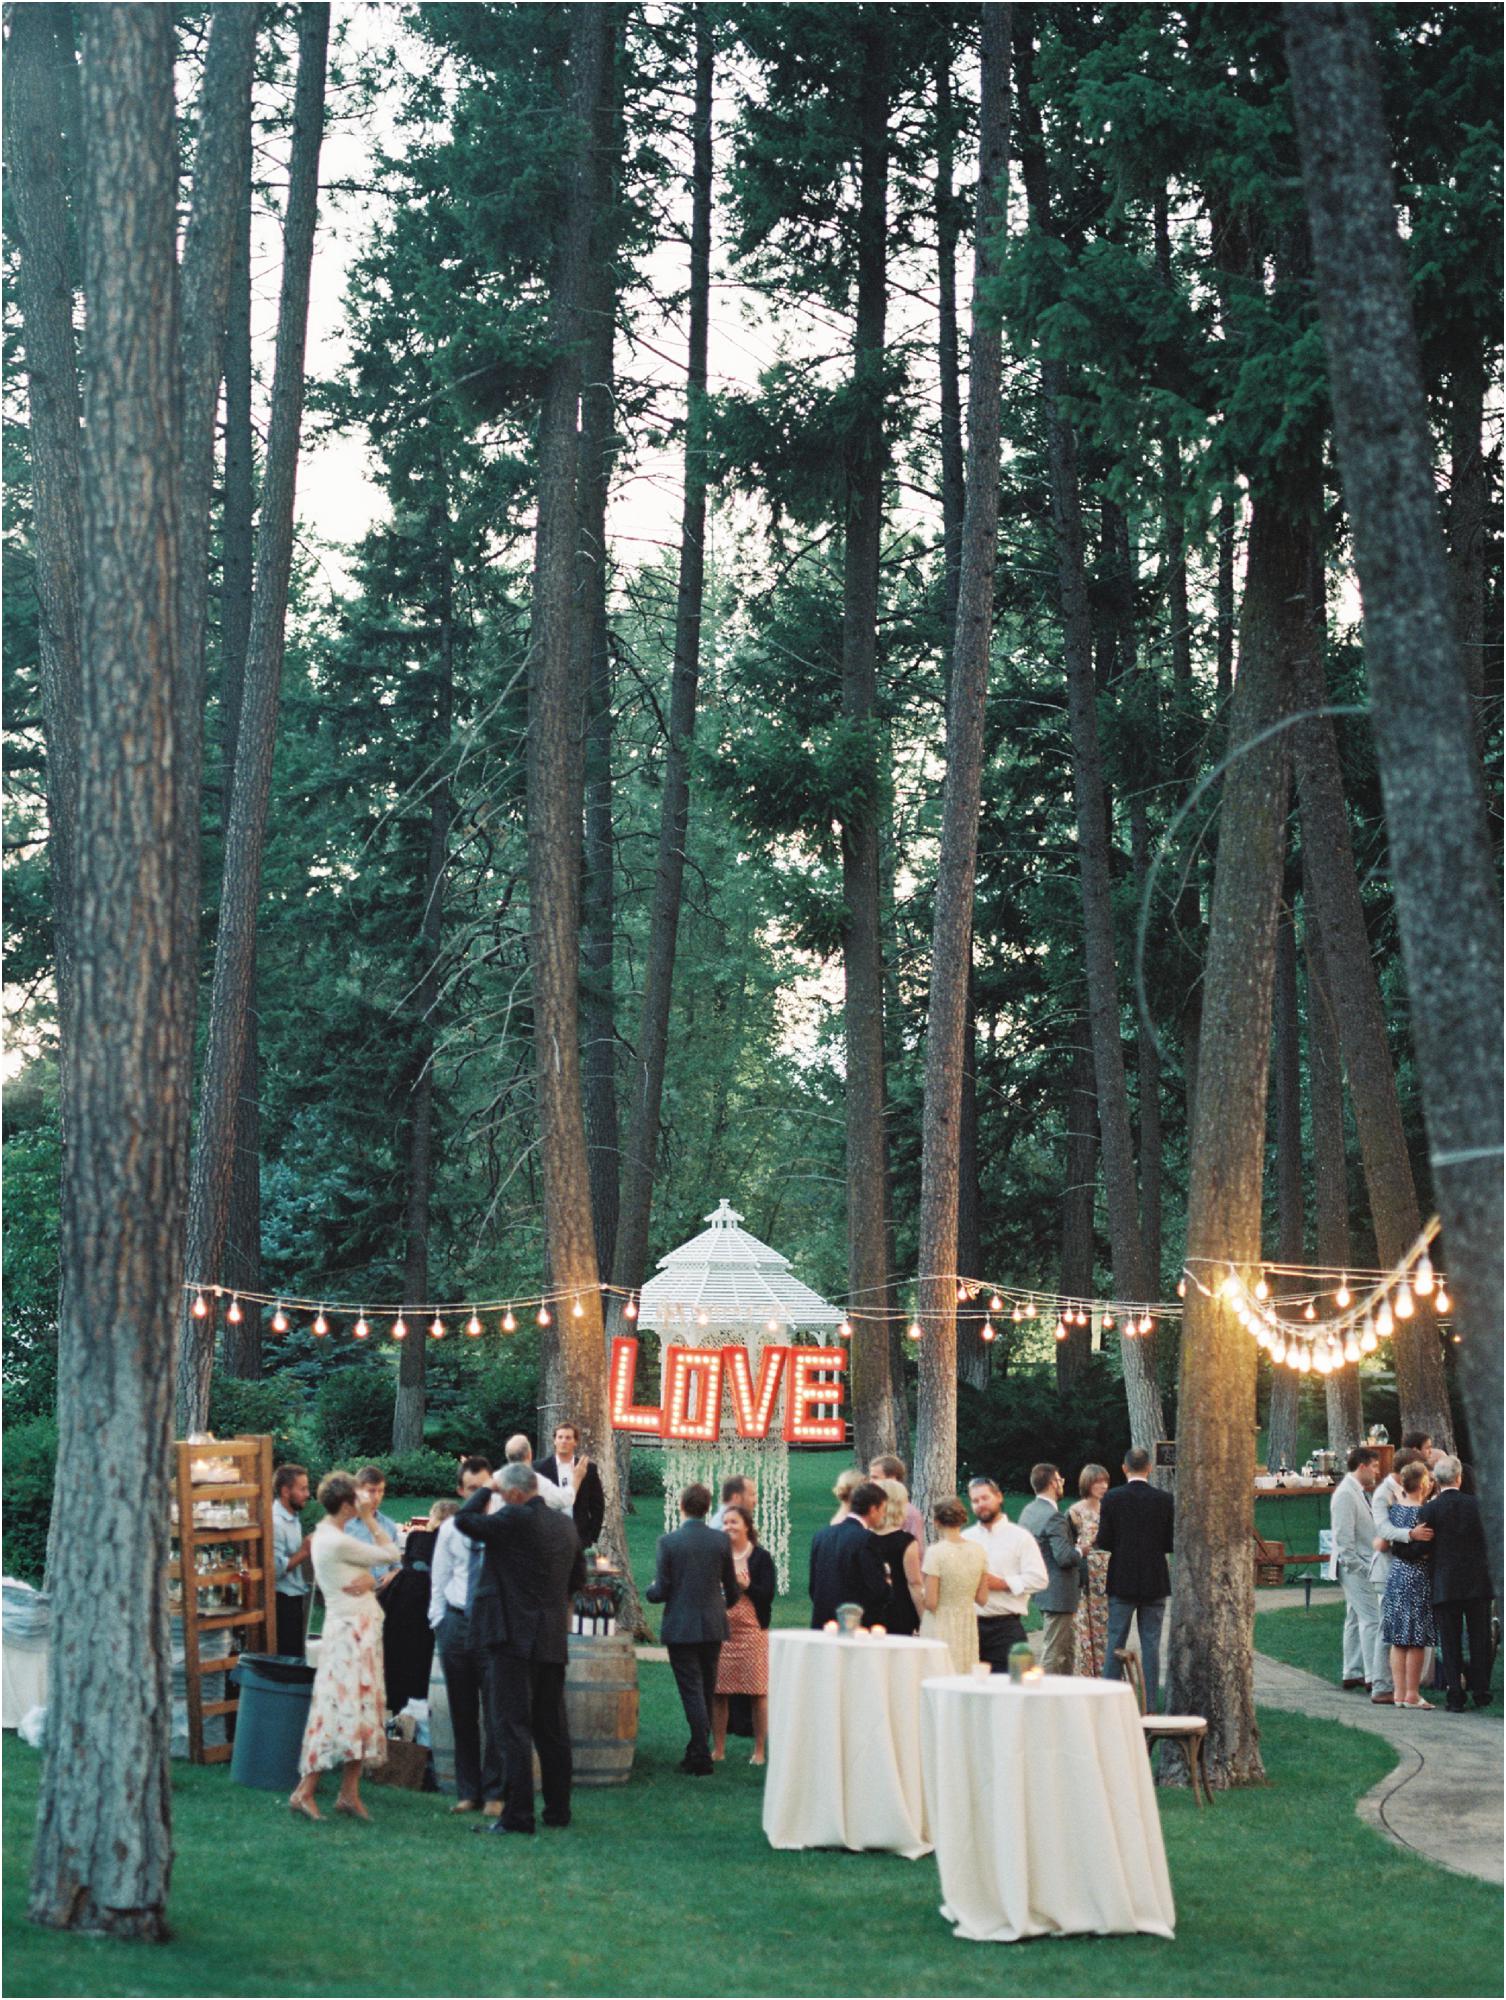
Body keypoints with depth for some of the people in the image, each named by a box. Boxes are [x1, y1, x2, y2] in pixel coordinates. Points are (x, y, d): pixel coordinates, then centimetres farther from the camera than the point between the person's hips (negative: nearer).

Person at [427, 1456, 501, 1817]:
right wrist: (438, 1624, 5)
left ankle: (494, 1793, 9)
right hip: (456, 1623, 4)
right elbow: (439, 1580, 11)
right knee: (462, 1713, 10)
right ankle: (468, 1791, 18)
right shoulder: (450, 1529, 7)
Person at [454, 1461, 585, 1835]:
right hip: (553, 1640, 8)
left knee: (512, 1727, -6)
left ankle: (517, 1815, -9)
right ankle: (557, 1809, 19)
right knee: (552, 1729, 13)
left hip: (515, 1637, -8)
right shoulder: (566, 1524, 10)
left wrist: (488, 1488, 1)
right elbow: (578, 1577, 19)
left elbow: (464, 1520, -11)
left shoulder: (515, 1520, -15)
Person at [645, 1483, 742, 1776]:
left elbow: (660, 1592, -10)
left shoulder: (668, 1542, -11)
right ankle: (696, 1753, 25)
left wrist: (650, 1590, 13)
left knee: (692, 1692, -1)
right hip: (713, 1627, 3)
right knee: (706, 1692, 15)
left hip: (681, 1628, -3)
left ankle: (702, 1759, -5)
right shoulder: (721, 1540, -2)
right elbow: (732, 1588, 7)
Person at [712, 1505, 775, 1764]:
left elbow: (767, 1594, -5)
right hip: (721, 1630, 3)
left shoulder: (761, 1558, 1)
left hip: (752, 1631, -3)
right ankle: (718, 1749, 12)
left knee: (757, 1692, -1)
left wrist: (745, 1585, -18)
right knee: (718, 1693, 3)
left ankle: (759, 1750, 7)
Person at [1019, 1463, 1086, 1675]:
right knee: (1053, 1652, -2)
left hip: (1040, 1591, 9)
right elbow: (1064, 1557, -27)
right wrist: (1081, 1551, -6)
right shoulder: (1054, 1518, -21)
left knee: (1069, 1644, 21)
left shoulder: (1028, 1511, 8)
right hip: (1058, 1593, -9)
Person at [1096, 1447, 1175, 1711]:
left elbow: (1103, 1541, -8)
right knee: (1151, 1644, 6)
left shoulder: (1112, 1498, -8)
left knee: (1115, 1643, 7)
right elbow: (1171, 1543, -4)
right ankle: (1150, 1706, 6)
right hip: (1155, 1583, 1)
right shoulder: (1164, 1499, -5)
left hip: (1122, 1582, -1)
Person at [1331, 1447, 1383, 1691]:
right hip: (1356, 1568, -10)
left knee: (1356, 1619, 13)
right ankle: (1373, 1676, -12)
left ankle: (1352, 1673, 18)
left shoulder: (1360, 1492, 15)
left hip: (1364, 1567, 10)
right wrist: (1357, 1566, -19)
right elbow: (1343, 1537, -20)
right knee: (1372, 1618, -12)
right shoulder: (1345, 1494, -16)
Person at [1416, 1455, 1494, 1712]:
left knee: (1450, 1643, 4)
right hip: (1478, 1583, 1)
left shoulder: (1430, 1509, -9)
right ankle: (1481, 1693, 17)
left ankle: (1454, 1697, 2)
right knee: (1480, 1640, 12)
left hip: (1445, 1586, -1)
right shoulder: (1474, 1503, -5)